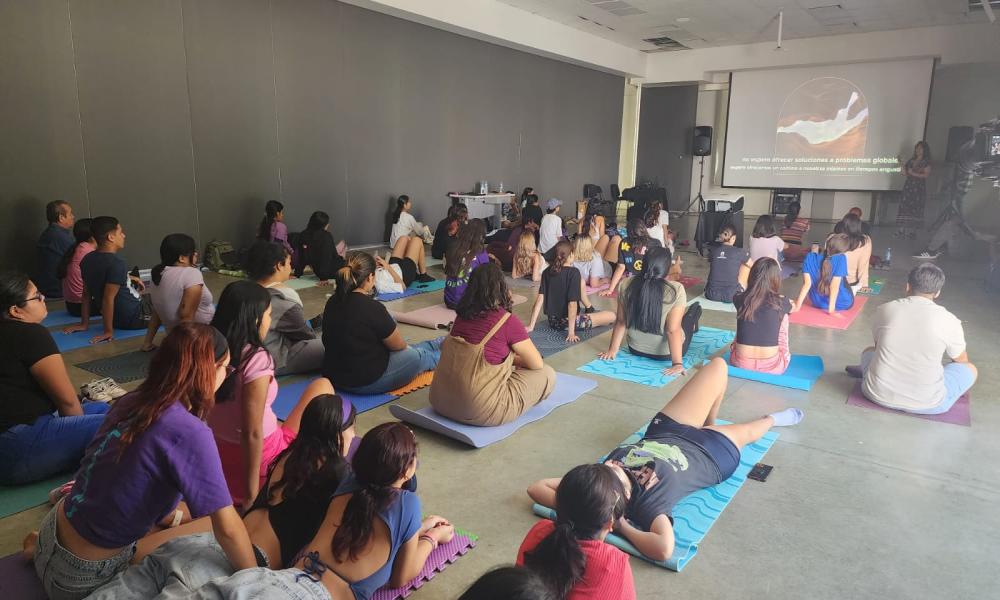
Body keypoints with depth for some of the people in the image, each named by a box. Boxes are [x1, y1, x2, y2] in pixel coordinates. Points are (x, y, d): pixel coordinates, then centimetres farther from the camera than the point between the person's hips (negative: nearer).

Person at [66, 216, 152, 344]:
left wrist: (84, 323, 10)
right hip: (135, 317, -8)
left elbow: (86, 294, 4)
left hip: (116, 317, 8)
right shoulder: (116, 263, -26)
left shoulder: (87, 260, -2)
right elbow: (108, 298, -28)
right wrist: (108, 331, -23)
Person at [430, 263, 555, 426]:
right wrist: (518, 360, 21)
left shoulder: (462, 315, 8)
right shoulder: (507, 321, -10)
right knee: (547, 374, 5)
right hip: (479, 412, -7)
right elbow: (537, 364, -1)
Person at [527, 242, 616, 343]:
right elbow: (572, 303, -24)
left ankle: (590, 309, 34)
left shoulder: (547, 272, -1)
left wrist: (531, 326, -7)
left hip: (552, 322, 7)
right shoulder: (573, 273, -18)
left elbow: (540, 298, -7)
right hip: (567, 323, -7)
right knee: (612, 316, 2)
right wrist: (571, 332, -25)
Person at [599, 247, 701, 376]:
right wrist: (677, 363, -21)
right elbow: (673, 330, -25)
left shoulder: (626, 285, -14)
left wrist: (613, 350, 3)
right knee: (696, 307, 20)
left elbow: (621, 322, -6)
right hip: (666, 353, -3)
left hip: (635, 349, 3)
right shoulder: (676, 290, -24)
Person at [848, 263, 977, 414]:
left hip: (878, 394, 3)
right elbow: (962, 360, 13)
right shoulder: (949, 321, -8)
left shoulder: (885, 309, -2)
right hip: (925, 404, -3)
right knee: (970, 369, 25)